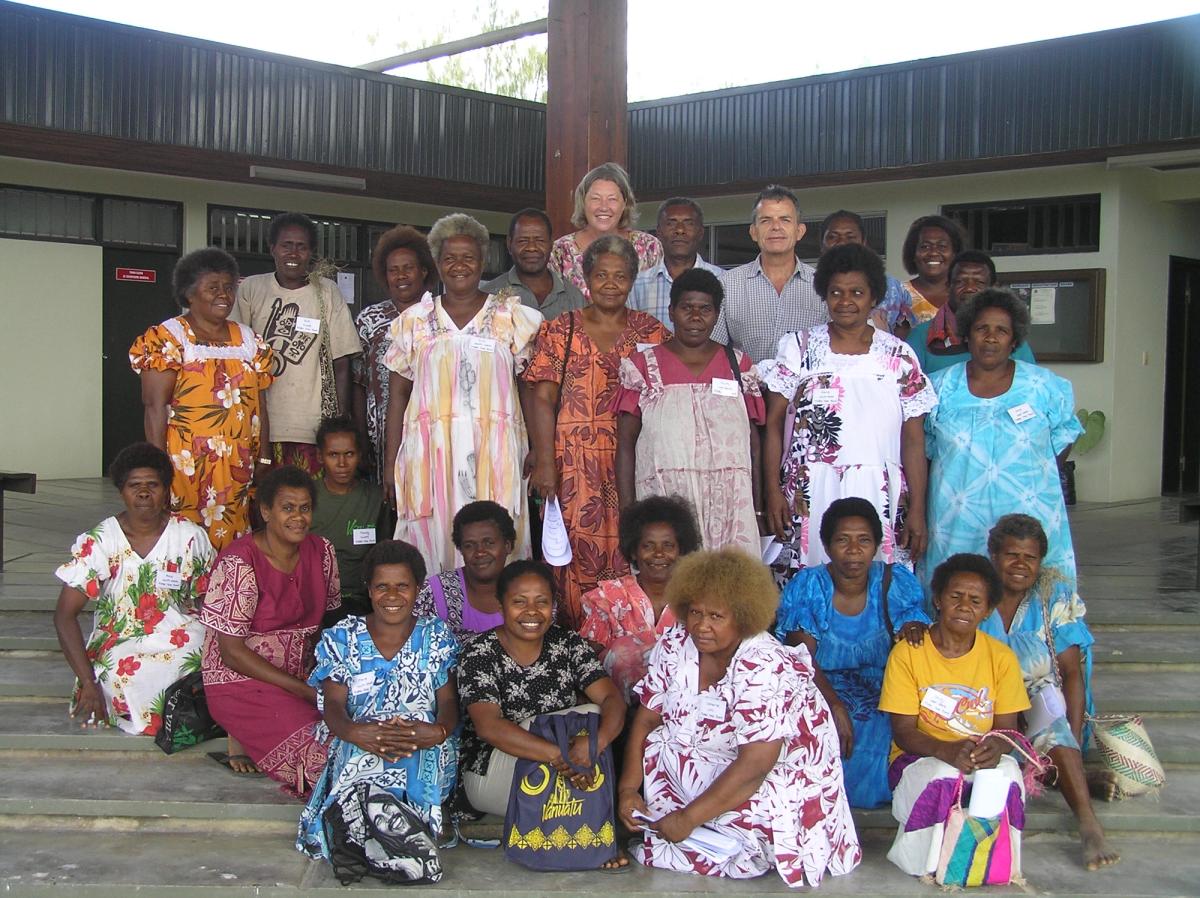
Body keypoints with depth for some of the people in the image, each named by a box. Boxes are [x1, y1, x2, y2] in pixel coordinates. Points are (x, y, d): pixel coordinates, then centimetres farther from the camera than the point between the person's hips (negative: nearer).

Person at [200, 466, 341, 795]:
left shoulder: (321, 551, 3)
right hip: (241, 680, -8)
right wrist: (303, 690, -18)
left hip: (302, 675, 8)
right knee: (320, 750, -27)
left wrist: (315, 668, -7)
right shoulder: (239, 563, -15)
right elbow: (232, 652, -16)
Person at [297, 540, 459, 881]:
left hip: (425, 748, 0)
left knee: (417, 760, -38)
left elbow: (449, 702, 2)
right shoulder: (342, 638, 10)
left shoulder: (436, 637, 11)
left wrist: (439, 731, -26)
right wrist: (354, 732, -27)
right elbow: (333, 704, -1)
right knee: (359, 759, -38)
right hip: (358, 744, 0)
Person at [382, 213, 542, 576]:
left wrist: (536, 449, -6)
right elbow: (398, 392, 12)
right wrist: (392, 461, 6)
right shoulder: (414, 321, 13)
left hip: (494, 452, -1)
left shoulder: (511, 316, 9)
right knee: (431, 545, -2)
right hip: (430, 451, 1)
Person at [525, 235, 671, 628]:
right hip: (575, 463, 0)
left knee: (631, 557, -2)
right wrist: (545, 463, -8)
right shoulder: (560, 331, 7)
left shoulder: (653, 333, 9)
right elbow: (543, 399, 1)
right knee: (578, 551, -2)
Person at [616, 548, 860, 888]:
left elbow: (754, 765, -30)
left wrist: (689, 817, -27)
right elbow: (646, 719, -2)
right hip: (710, 764, 6)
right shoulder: (674, 646, -9)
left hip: (779, 771, -6)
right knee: (655, 743, -15)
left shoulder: (765, 668, -28)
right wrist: (628, 788, -13)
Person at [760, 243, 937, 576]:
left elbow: (914, 438, 6)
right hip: (809, 496, 0)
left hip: (878, 497, 1)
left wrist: (917, 508, 0)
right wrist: (773, 490, -4)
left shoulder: (898, 356, 8)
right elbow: (774, 422, 5)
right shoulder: (799, 347, 7)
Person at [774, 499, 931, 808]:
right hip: (819, 697, -1)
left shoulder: (896, 583, 3)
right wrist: (836, 707, -31)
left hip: (885, 702, 2)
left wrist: (914, 629, -32)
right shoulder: (806, 587, -3)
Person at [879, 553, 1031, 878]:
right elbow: (903, 731, -10)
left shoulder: (1001, 657, 1)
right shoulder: (907, 653, -7)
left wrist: (996, 747, -26)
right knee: (944, 776, -36)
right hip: (920, 758, -2)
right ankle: (925, 862, -10)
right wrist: (946, 750, -31)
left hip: (982, 758, 2)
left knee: (1007, 772, -32)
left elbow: (1007, 727, 1)